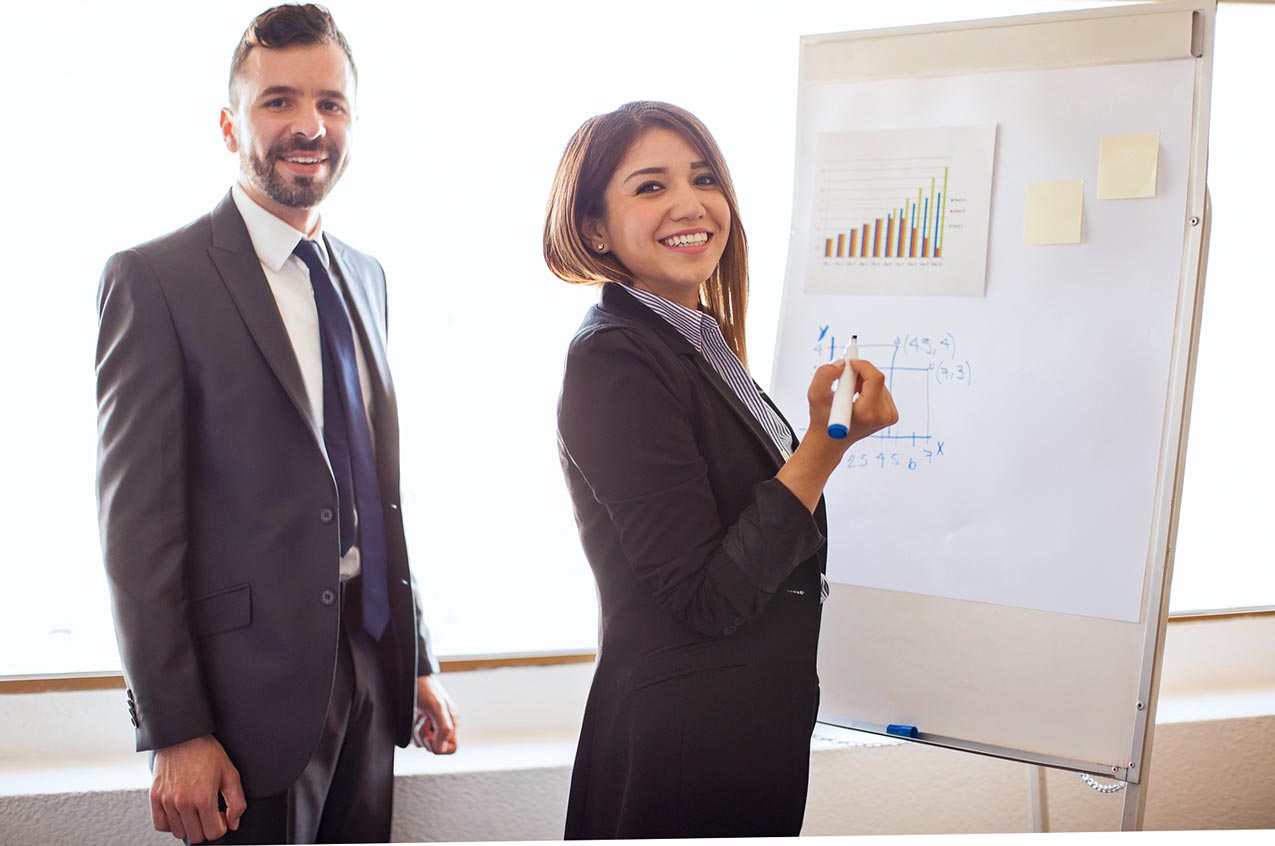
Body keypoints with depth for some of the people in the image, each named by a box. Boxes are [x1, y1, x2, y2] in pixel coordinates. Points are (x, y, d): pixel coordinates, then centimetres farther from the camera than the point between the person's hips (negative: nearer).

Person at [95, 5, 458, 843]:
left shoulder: (366, 277, 12)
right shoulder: (155, 279, -9)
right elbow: (136, 522, -12)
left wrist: (417, 659, 14)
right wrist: (174, 733, -14)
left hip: (369, 674, 6)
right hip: (250, 693, -6)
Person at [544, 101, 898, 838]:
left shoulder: (704, 344, 8)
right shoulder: (614, 360, -20)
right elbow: (706, 597, -24)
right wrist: (829, 440, -25)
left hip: (762, 719, 9)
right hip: (684, 745, -9)